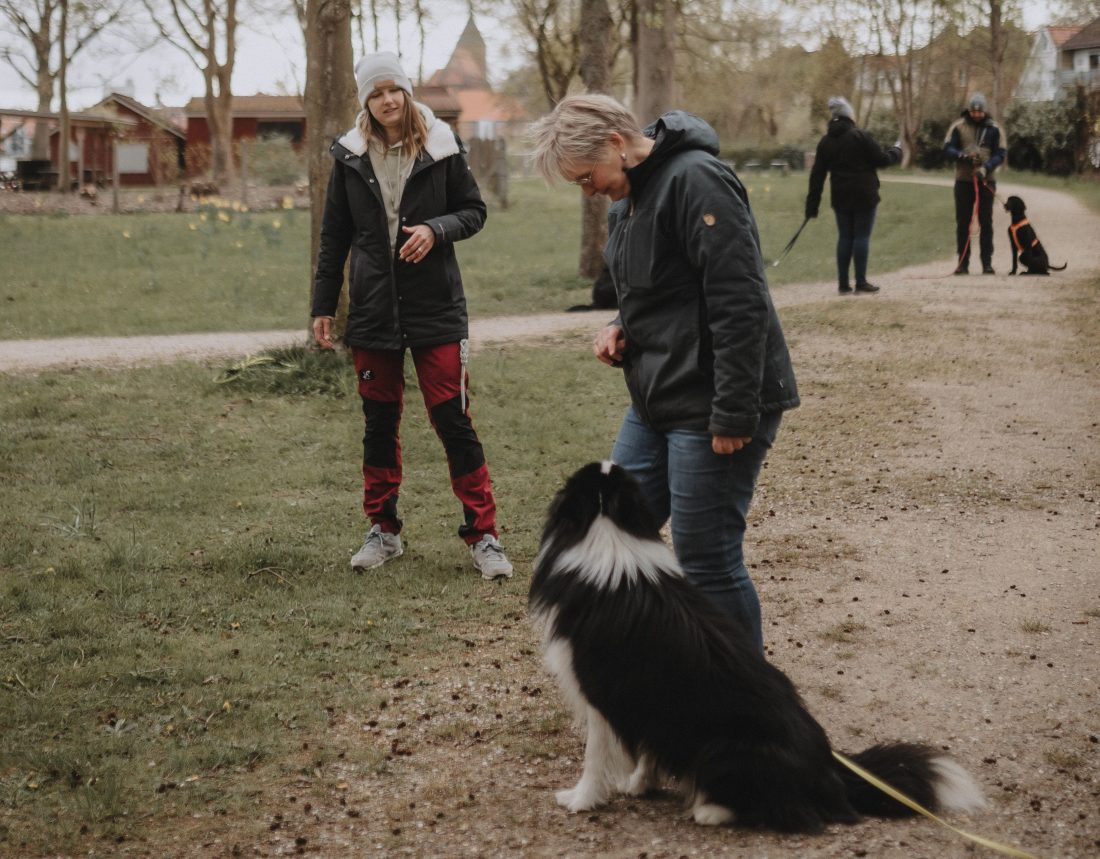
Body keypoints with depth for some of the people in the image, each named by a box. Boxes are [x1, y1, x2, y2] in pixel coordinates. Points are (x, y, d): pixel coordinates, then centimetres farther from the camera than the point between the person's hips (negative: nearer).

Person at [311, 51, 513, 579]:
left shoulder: (441, 149, -2)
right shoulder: (350, 158, 3)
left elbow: (474, 210, 6)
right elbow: (334, 238, 9)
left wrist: (436, 230, -14)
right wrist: (323, 307, 8)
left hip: (436, 308, -2)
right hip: (373, 312, 2)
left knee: (453, 421, -5)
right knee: (380, 423, 10)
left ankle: (483, 536, 2)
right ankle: (383, 531, 22)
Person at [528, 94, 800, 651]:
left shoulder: (696, 181, -18)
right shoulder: (626, 199, 13)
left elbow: (740, 305, -23)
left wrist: (734, 416, -23)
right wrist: (621, 327, 5)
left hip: (713, 411, -10)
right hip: (656, 402, 10)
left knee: (707, 560, -4)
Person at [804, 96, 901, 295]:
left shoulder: (825, 142, 5)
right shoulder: (860, 136, -11)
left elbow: (817, 175, 6)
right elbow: (881, 159, -8)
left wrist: (812, 204, 8)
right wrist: (896, 152, 14)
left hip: (840, 198, 5)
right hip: (864, 196, -5)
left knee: (844, 237, 10)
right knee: (862, 236, 1)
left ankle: (843, 283, 9)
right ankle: (861, 282, 1)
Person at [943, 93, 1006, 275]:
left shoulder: (993, 128, 2)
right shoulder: (958, 126, 0)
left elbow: (1000, 154, 0)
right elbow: (947, 149, -4)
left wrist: (986, 167, -18)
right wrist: (965, 156, -22)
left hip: (986, 181, 0)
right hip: (963, 180, 0)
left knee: (986, 222, 1)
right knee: (962, 222, 3)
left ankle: (987, 263, 5)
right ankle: (963, 263, 9)